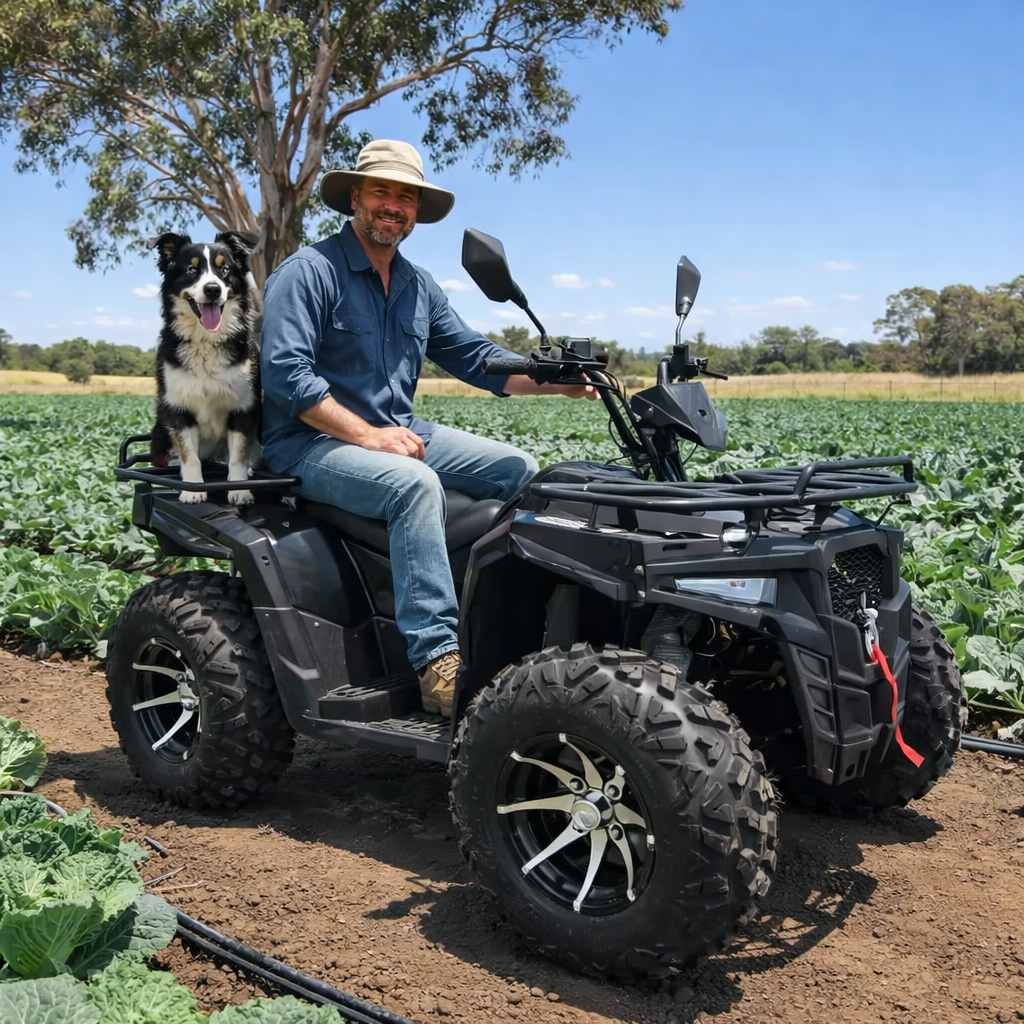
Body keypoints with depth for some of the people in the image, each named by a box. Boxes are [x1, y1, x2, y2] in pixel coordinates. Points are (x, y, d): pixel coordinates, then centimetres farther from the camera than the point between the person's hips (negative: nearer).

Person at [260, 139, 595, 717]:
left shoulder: (417, 286, 16)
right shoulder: (309, 272, -8)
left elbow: (477, 357, 14)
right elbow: (285, 374, -18)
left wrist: (558, 380, -2)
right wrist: (367, 435, -24)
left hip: (401, 432, 8)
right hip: (313, 444, -8)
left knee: (520, 470, -4)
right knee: (415, 484, -36)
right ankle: (436, 659, -34)